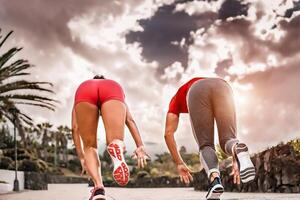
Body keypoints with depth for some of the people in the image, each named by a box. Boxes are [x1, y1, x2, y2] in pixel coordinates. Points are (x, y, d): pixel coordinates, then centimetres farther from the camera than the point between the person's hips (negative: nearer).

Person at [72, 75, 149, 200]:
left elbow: (75, 128, 33)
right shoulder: (115, 88, 45)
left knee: (90, 146, 15)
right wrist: (140, 146, 18)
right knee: (115, 142, 1)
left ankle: (98, 188, -8)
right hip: (112, 90, 0)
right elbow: (130, 120, 27)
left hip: (85, 90, 1)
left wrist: (81, 157, 34)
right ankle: (117, 149, -37)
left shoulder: (82, 88, 45)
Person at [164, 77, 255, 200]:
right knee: (227, 141, 5)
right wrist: (235, 160, 39)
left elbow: (168, 133, 31)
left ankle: (215, 179, -24)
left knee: (206, 146, 7)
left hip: (197, 91, -1)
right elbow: (229, 131, 40)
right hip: (223, 87, 2)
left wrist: (179, 163, 34)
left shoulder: (177, 99, 43)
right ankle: (239, 150, -33)